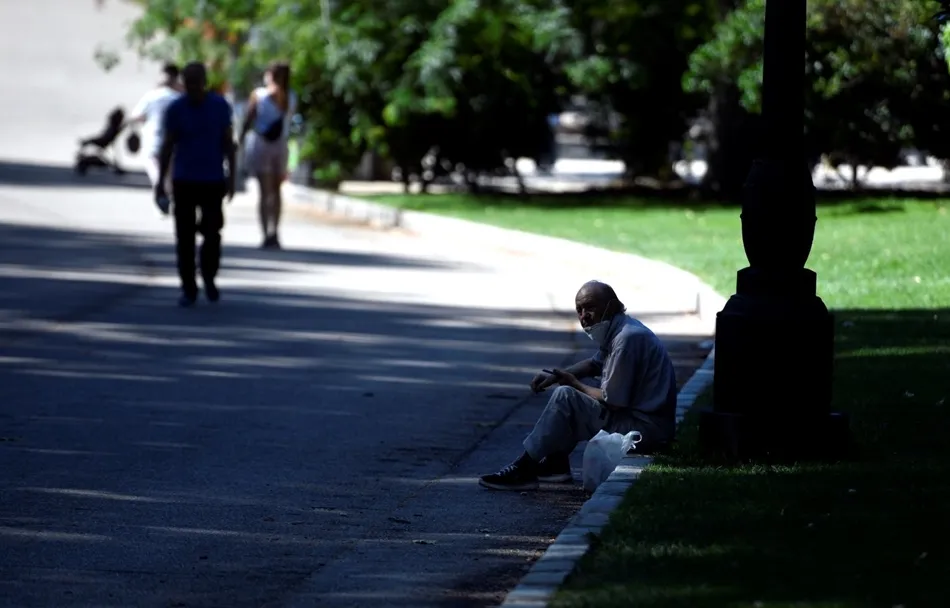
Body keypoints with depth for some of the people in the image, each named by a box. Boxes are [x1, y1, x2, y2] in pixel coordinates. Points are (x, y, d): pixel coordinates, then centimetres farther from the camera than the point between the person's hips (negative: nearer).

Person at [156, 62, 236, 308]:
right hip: (184, 181, 0)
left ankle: (208, 277, 21)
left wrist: (231, 177, 1)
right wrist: (161, 181, -1)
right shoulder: (175, 109, -4)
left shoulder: (220, 106, -3)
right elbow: (168, 146, 2)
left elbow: (228, 142, 3)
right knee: (185, 237, -1)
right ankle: (188, 289, 7)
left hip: (213, 182, 0)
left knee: (212, 234, -5)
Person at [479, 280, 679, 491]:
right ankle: (555, 463, 19)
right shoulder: (614, 330, 9)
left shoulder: (627, 338, -22)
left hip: (647, 428, -11)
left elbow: (613, 401, -21)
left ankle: (524, 470, -10)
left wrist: (575, 384, -4)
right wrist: (555, 377, 10)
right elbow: (594, 364, 27)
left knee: (565, 397, -16)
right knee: (566, 389, 22)